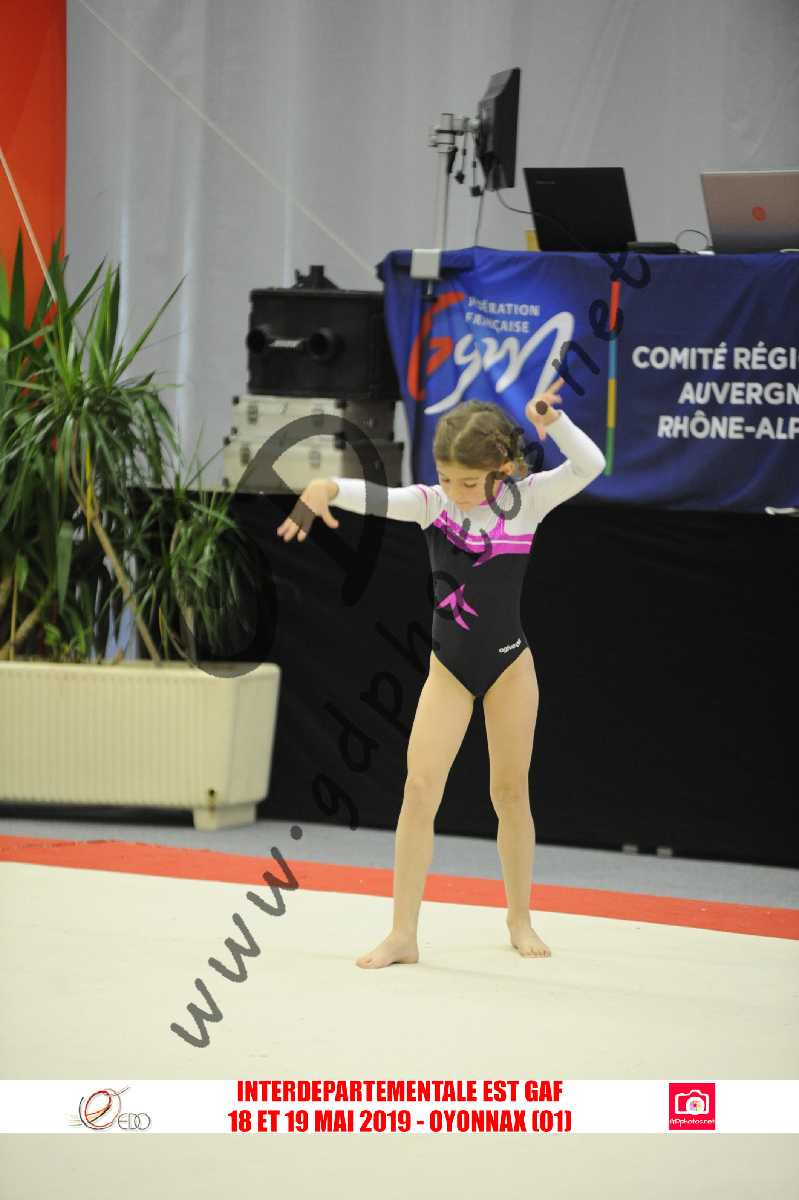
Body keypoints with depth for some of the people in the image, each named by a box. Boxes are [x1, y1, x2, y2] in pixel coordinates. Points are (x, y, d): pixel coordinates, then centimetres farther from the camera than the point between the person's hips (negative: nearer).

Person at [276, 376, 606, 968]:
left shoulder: (525, 499, -8)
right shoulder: (431, 503, -6)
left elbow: (590, 466, -18)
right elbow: (373, 496, -21)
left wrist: (552, 421, -32)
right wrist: (325, 487, -42)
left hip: (509, 663, -1)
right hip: (449, 668, 1)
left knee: (511, 793, 9)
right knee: (419, 787, -9)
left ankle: (520, 918, 29)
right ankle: (404, 933, -6)